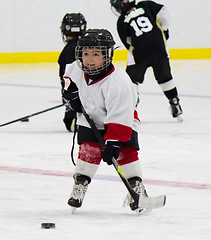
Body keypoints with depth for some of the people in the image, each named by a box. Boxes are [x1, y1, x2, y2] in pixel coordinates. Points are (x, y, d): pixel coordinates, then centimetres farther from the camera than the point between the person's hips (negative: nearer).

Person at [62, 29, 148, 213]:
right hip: (90, 119, 4)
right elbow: (69, 74, 16)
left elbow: (120, 116, -35)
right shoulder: (78, 69, -14)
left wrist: (113, 142, -39)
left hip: (123, 122, -4)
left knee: (125, 152, -15)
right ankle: (80, 184, 2)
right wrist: (71, 90, -1)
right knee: (89, 149, -12)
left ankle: (136, 187, -1)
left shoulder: (118, 82, -34)